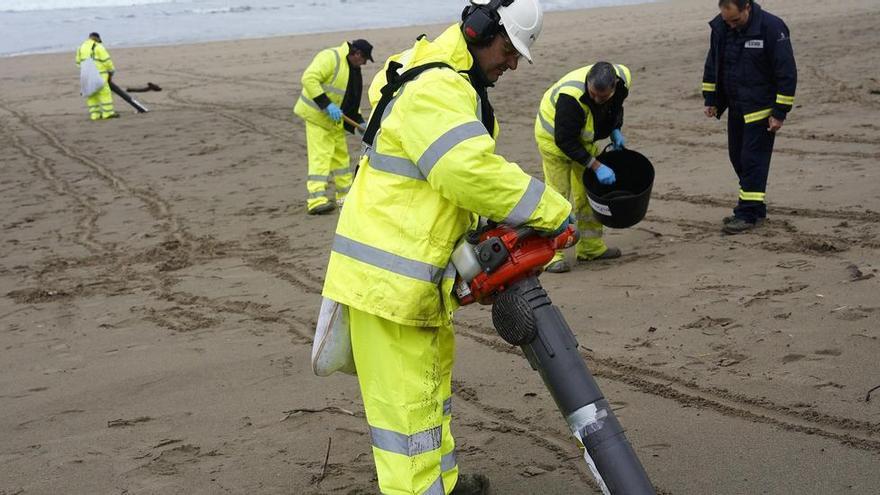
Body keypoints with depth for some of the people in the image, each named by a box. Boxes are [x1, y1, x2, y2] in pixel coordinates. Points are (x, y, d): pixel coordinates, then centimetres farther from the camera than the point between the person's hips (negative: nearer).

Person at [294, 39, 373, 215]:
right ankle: (316, 199, -19)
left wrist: (360, 122, 10)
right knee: (320, 156, -15)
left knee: (341, 155, 15)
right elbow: (309, 79, -29)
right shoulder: (330, 57, -20)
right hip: (317, 114, -9)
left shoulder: (353, 69, 10)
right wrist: (327, 105, -31)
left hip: (335, 119, 9)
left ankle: (345, 195, 26)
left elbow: (351, 99, 19)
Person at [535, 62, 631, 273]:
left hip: (583, 136, 7)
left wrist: (615, 130, -6)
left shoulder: (623, 79, -21)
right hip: (555, 135, -7)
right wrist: (596, 166, -32)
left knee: (589, 191, 11)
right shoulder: (571, 96, -41)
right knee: (558, 193, -12)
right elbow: (565, 141, -33)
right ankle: (552, 254, -10)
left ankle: (591, 247, 22)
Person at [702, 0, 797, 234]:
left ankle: (749, 214, -3)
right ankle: (755, 208, 21)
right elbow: (712, 64, 13)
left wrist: (780, 113, -17)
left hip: (761, 108, -7)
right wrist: (710, 99, 10)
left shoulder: (772, 28, -19)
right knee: (738, 157, 11)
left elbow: (787, 73, -16)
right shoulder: (720, 27, -2)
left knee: (753, 160, -8)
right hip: (735, 107, 7)